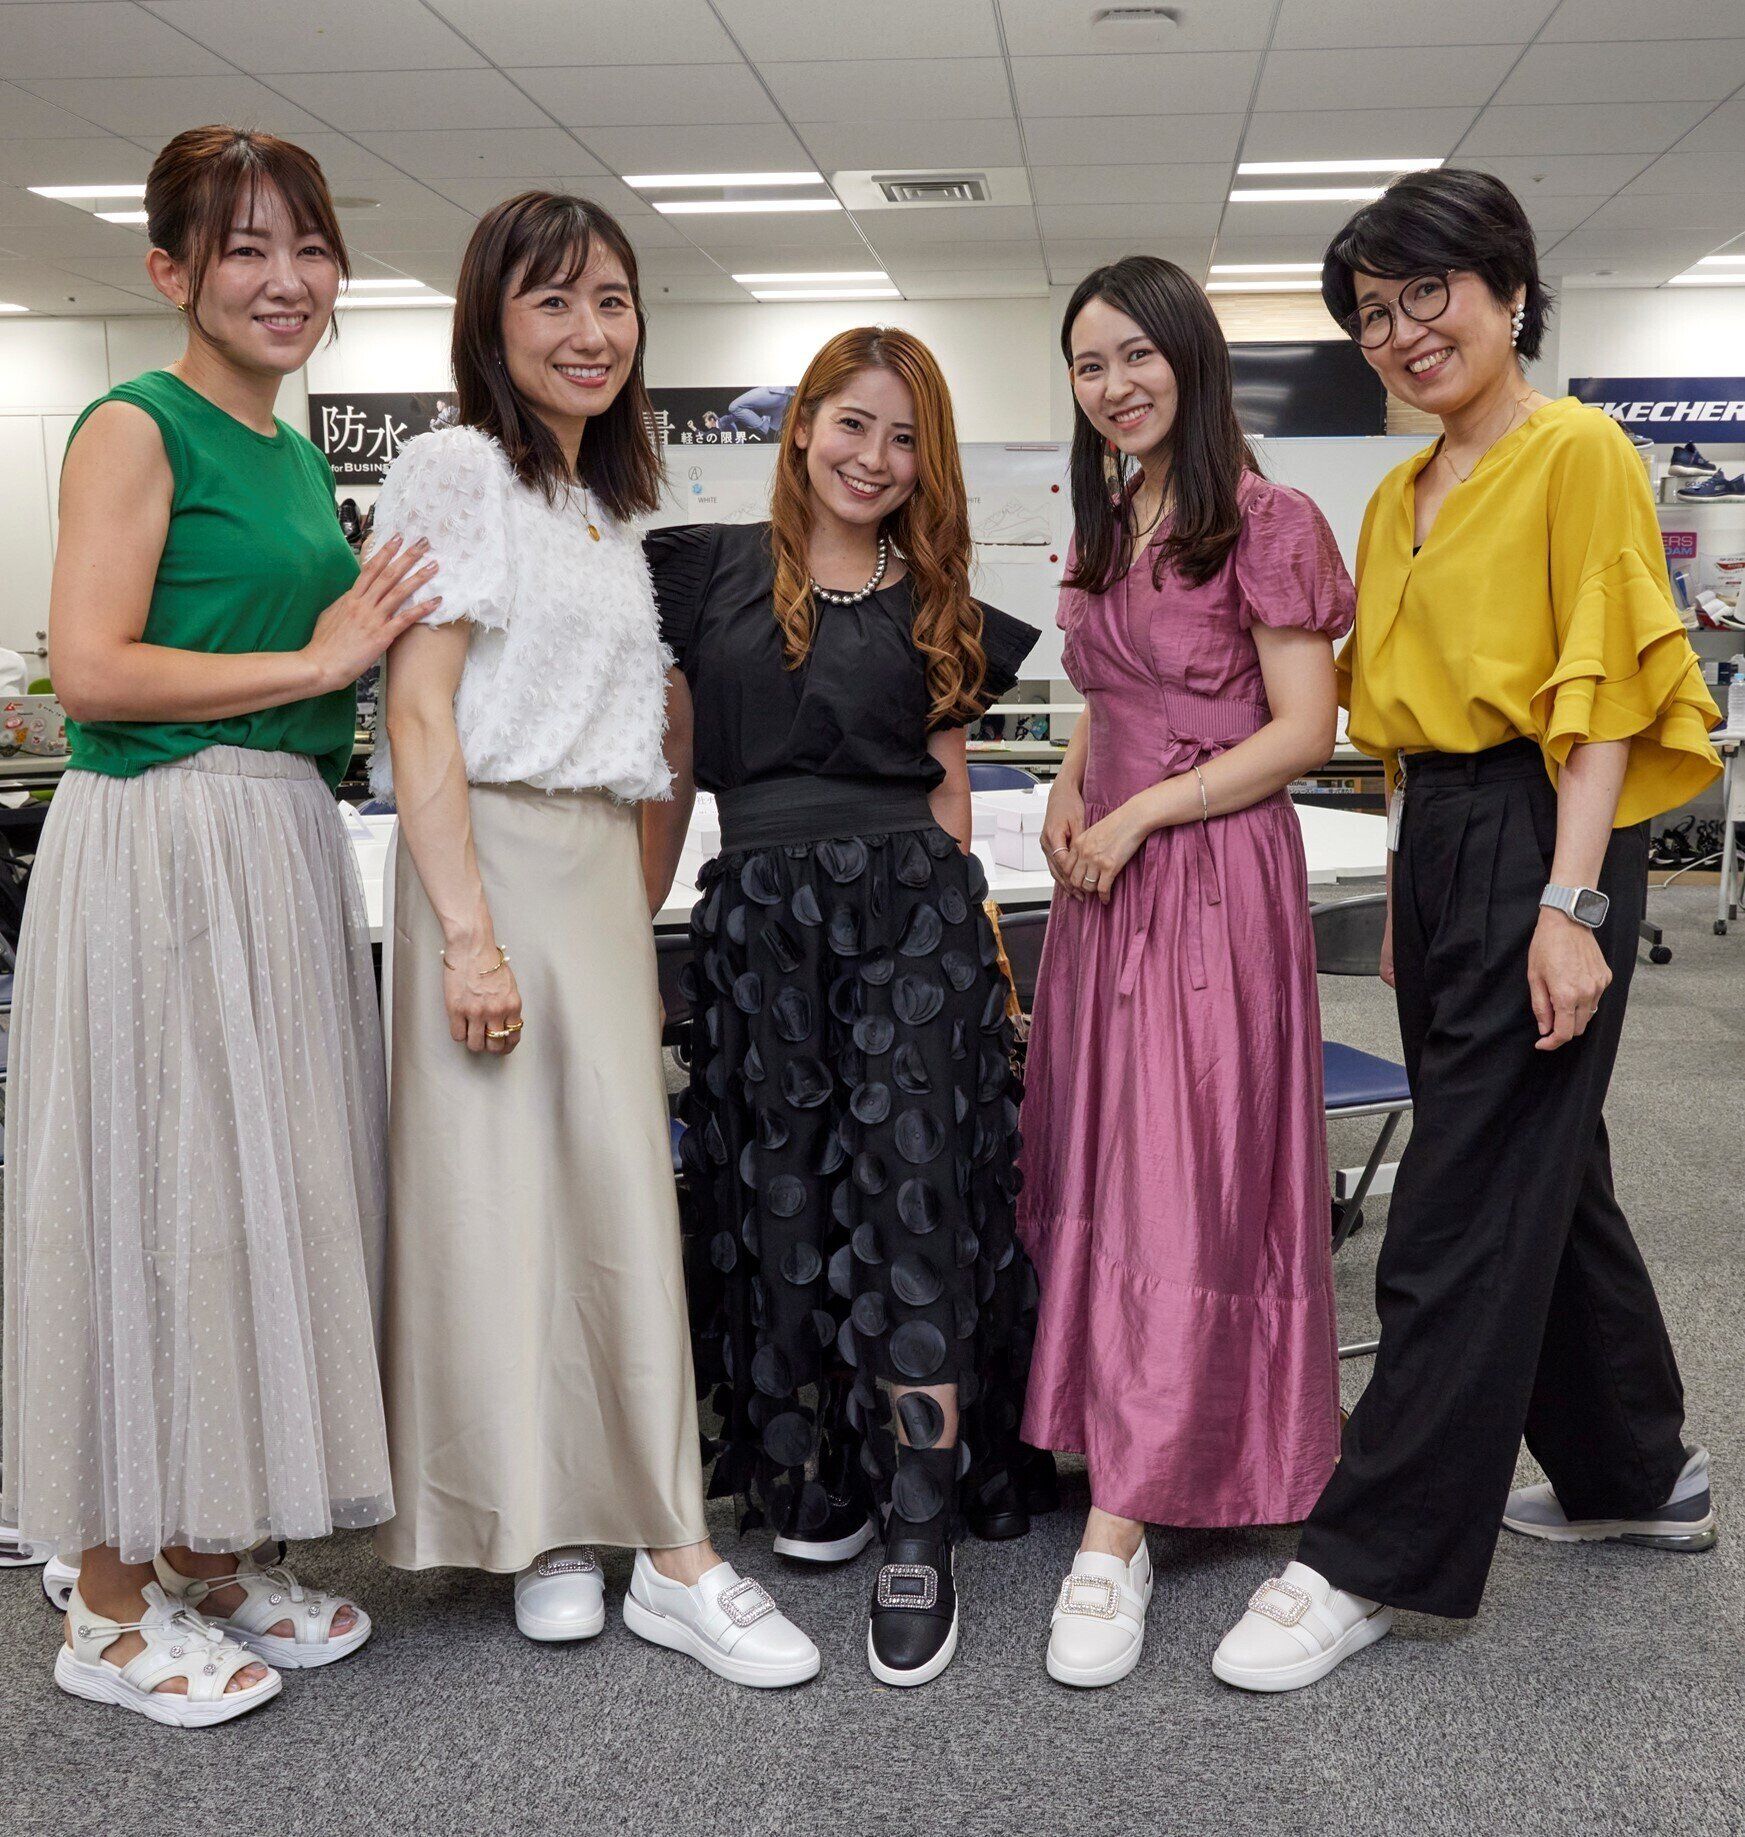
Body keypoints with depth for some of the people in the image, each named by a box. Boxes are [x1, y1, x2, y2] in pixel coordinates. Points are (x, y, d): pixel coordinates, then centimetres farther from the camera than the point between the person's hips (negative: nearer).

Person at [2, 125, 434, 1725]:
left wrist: (364, 642, 8)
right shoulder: (138, 427, -6)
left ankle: (215, 1551, 26)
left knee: (267, 1186, 11)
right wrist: (316, 661, -12)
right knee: (157, 1190, -1)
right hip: (160, 843, -8)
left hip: (287, 848, 8)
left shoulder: (299, 455, 18)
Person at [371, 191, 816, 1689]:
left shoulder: (610, 508, 20)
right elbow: (421, 712, -12)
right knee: (502, 1192, -1)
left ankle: (666, 1555, 14)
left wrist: (637, 924, 16)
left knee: (623, 1192, 6)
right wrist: (469, 931, -19)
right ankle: (538, 1528, 14)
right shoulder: (456, 470, -4)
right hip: (492, 862, -7)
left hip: (604, 872, 7)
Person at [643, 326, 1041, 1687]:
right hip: (757, 918, 0)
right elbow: (673, 766, 10)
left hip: (909, 912, 0)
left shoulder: (937, 607, 13)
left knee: (911, 1197, -7)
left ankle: (920, 1543, -3)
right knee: (778, 1204, 6)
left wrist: (963, 930, 13)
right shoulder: (712, 573, 9)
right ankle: (810, 1480, 25)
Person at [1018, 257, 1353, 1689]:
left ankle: (1119, 1528, -3)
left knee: (1178, 1182, -6)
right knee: (1098, 1167, 9)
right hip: (1107, 874, 8)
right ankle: (1127, 1442, 24)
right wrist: (1069, 791, 5)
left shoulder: (1264, 522, -8)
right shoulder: (1106, 529, 15)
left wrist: (1142, 812, -15)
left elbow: (1303, 729, -12)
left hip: (1214, 875, -8)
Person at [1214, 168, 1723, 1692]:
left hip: (1539, 842, -9)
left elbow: (1602, 693, -14)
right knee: (1548, 1168, 17)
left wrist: (1569, 902, -21)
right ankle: (1636, 1471, 35)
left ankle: (1377, 1557, 3)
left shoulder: (1577, 453, -7)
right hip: (1435, 848, 9)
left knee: (1466, 1204, -5)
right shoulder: (1400, 497, 17)